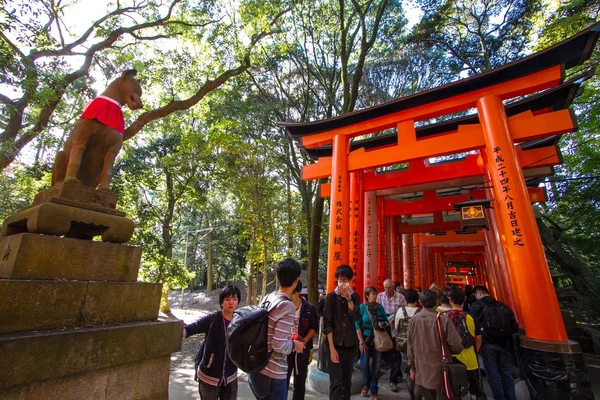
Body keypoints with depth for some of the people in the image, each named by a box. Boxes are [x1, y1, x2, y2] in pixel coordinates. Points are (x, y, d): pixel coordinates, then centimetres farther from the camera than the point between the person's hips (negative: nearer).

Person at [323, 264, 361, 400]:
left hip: (351, 344, 3)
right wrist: (332, 348, -13)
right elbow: (327, 324, -8)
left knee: (347, 381, 13)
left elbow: (356, 318, -10)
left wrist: (349, 299, -20)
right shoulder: (331, 297, -5)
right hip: (335, 344, -3)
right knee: (336, 382, -4)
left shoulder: (355, 297, 3)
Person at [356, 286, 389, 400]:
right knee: (364, 363, -1)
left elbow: (386, 321, 8)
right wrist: (361, 341, -13)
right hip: (366, 338, -2)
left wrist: (384, 325, -16)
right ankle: (367, 384, 30)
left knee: (377, 365, 6)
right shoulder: (361, 307, -8)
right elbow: (357, 325, -9)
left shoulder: (380, 307, 1)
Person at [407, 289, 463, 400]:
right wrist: (447, 351, 9)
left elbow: (411, 347, 2)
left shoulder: (413, 320, -6)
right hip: (440, 372, -2)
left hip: (421, 371, 2)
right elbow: (457, 346, -14)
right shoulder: (443, 319, -15)